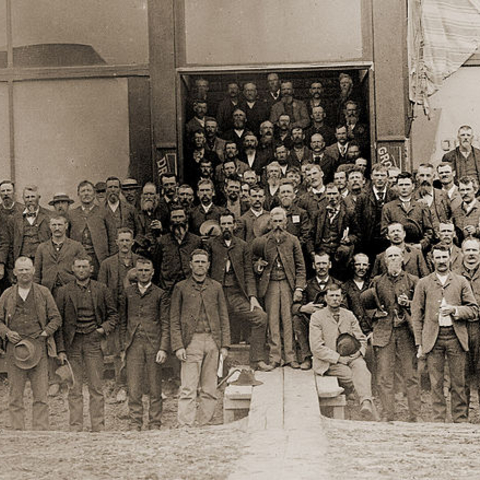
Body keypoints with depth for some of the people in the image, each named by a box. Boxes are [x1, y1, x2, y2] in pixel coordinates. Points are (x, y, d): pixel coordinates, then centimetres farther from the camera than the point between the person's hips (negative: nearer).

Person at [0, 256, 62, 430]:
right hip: (14, 349, 1)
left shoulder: (43, 293, 8)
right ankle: (17, 430, 10)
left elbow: (56, 318, 11)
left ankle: (41, 430, 4)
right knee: (15, 395, 3)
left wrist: (45, 333, -4)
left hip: (38, 348, -1)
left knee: (41, 394, -2)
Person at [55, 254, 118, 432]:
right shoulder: (64, 291, 6)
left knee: (96, 387, 0)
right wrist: (61, 349, -1)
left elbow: (113, 314, 13)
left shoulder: (101, 289, 7)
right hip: (72, 343, 0)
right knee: (75, 389, 3)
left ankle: (99, 427, 6)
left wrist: (105, 328, -6)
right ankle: (75, 427, 10)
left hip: (94, 342, 0)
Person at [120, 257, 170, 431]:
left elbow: (165, 324, 3)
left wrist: (163, 348, -6)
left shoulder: (159, 294, 5)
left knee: (155, 389, 2)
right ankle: (135, 425, 6)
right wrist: (123, 347, 8)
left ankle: (155, 425, 10)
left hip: (154, 344, -1)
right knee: (134, 389, -1)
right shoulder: (128, 293, 11)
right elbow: (123, 321, 14)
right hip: (134, 345, 1)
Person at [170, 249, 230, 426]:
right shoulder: (181, 287, 8)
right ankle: (185, 425, -5)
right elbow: (174, 320, 4)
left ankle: (205, 425, 10)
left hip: (213, 341, 3)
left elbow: (224, 317, 13)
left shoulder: (216, 287, 14)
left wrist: (224, 345, 5)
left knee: (209, 389, 4)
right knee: (188, 388, -8)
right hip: (191, 342, -2)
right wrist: (178, 346, -6)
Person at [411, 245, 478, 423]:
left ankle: (460, 421, 11)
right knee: (436, 384, 1)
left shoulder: (461, 282, 10)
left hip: (456, 337, 0)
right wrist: (419, 343, 1)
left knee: (458, 383, 3)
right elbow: (416, 314, 7)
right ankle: (438, 420, 8)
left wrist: (455, 310, -10)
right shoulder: (423, 283, 9)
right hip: (433, 338, 0)